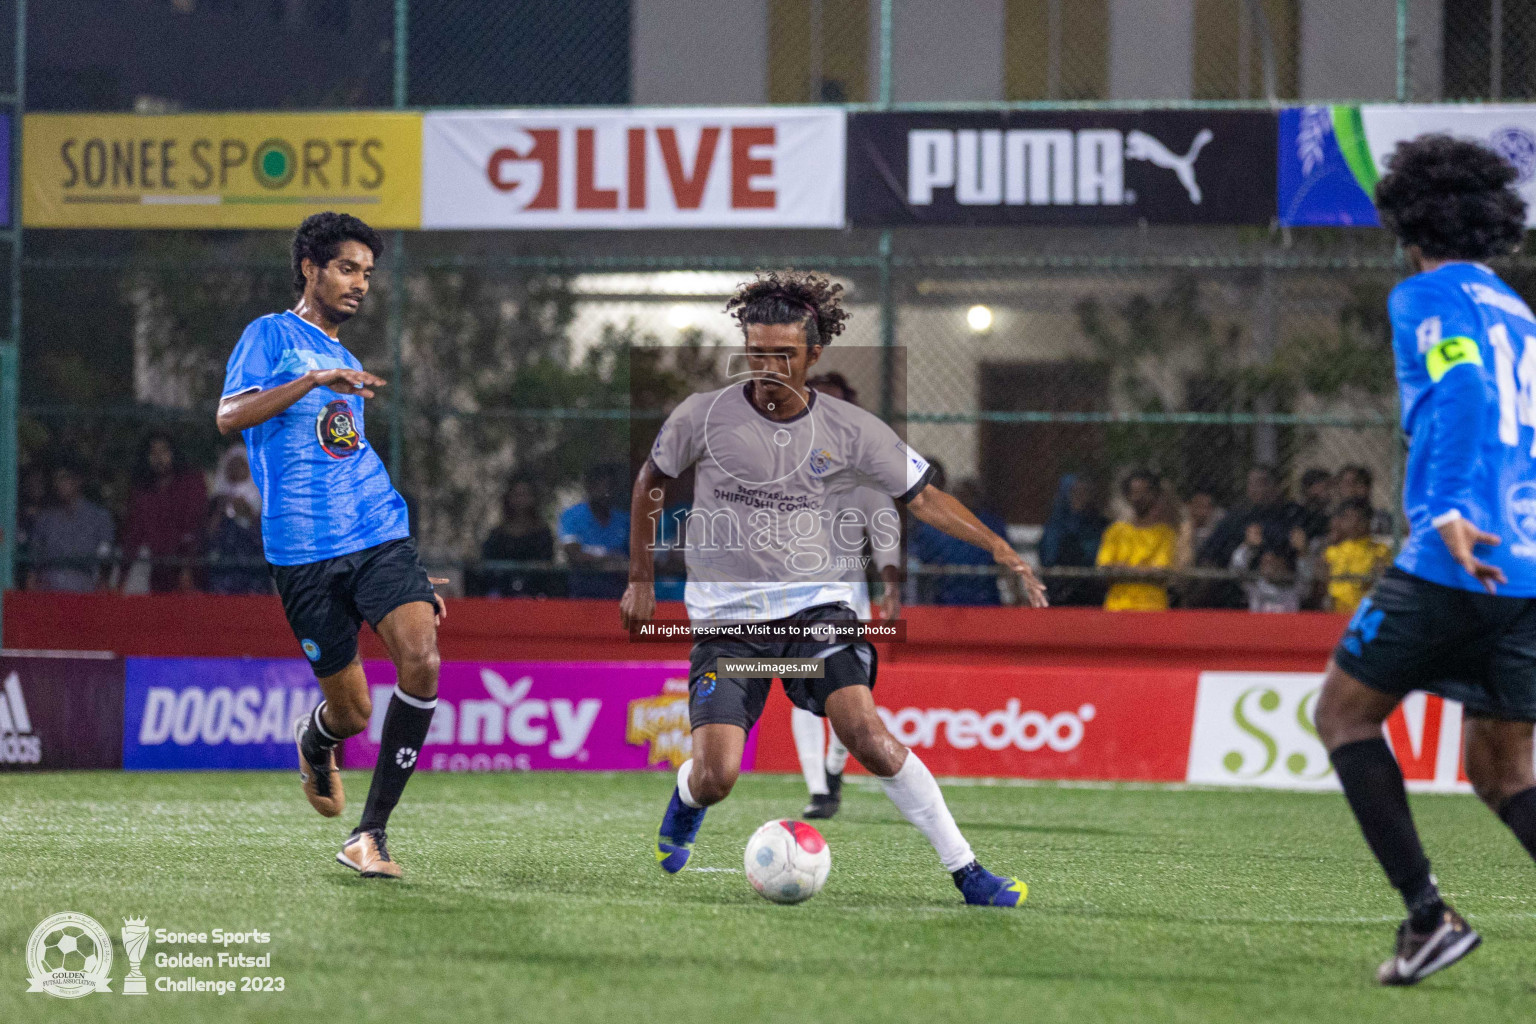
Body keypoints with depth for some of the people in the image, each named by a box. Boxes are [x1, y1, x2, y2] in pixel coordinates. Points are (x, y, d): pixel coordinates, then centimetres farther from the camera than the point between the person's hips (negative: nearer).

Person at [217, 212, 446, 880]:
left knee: (421, 659, -21)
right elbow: (230, 417, -11)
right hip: (303, 550, -5)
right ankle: (313, 741, 40)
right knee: (352, 711, -1)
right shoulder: (271, 335, 5)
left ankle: (371, 832, -13)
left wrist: (413, 575, 29)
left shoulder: (346, 363, 24)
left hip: (379, 536, 5)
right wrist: (314, 380, -22)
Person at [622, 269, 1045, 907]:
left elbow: (922, 497, 6)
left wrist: (998, 549, -4)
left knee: (865, 733, -23)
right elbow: (651, 482, 13)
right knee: (715, 779, -15)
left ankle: (965, 871, -15)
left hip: (818, 610, 0)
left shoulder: (850, 430, -2)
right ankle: (686, 799, 25)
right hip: (727, 620, 0)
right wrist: (640, 580, 16)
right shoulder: (703, 417, -4)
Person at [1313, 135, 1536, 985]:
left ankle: (1427, 913, -5)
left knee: (1345, 714, 8)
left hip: (1454, 562, -7)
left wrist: (1451, 513, -28)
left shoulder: (1428, 296, 0)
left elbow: (1463, 388, -17)